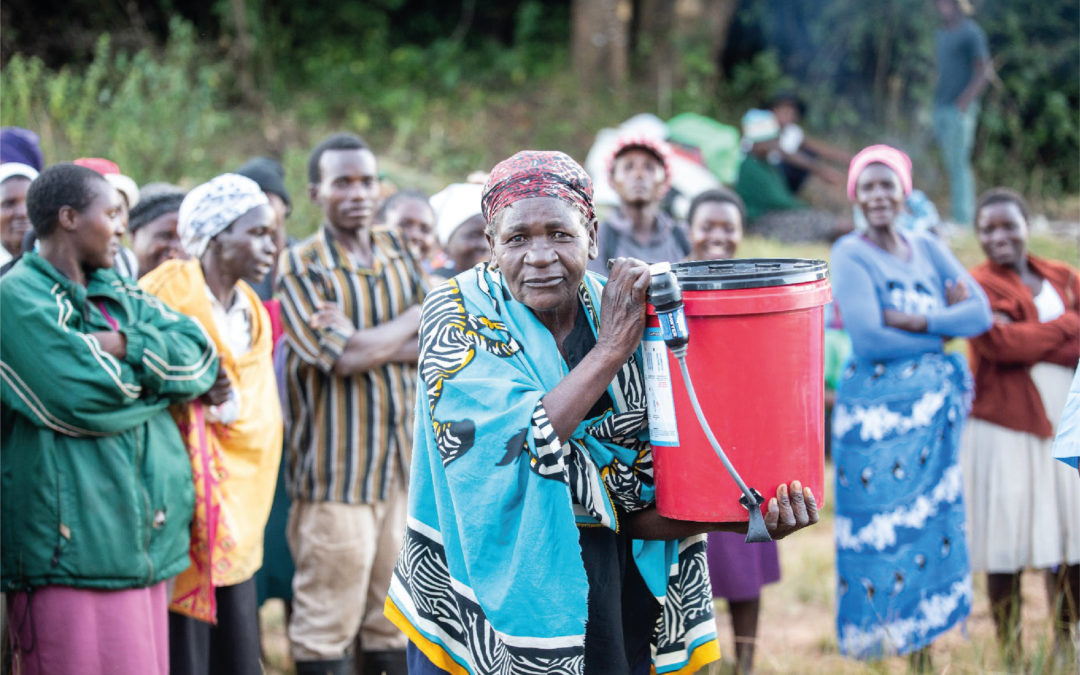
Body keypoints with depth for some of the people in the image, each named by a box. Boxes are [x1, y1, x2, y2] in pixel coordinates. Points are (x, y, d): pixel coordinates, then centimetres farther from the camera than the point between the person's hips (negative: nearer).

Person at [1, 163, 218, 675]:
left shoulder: (117, 295, 17)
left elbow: (200, 356, 6)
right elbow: (80, 398, -19)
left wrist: (125, 345, -10)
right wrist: (158, 371, -1)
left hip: (144, 540, 8)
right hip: (74, 549, -8)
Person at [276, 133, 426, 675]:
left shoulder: (398, 254, 12)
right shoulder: (301, 264, -4)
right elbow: (341, 357, -16)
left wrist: (367, 342, -13)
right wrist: (412, 322, -3)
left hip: (404, 461, 5)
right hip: (335, 466, -5)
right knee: (327, 621, -2)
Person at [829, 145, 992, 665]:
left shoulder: (928, 250, 10)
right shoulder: (850, 254, -5)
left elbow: (980, 313, -2)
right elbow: (867, 337, -19)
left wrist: (913, 320, -16)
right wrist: (944, 325, -8)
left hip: (932, 414, 5)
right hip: (875, 415, -5)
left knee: (930, 527, 8)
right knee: (877, 541, -3)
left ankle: (923, 657, 16)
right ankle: (871, 654, 5)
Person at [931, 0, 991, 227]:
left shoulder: (971, 33, -7)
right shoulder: (941, 34, 18)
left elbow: (983, 73, -10)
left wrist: (964, 103, -17)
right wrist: (936, 103, 14)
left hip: (959, 110, -8)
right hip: (941, 110, 8)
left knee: (958, 164, -10)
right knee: (952, 164, 8)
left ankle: (962, 217, -9)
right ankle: (963, 214, 12)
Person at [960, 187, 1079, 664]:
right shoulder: (978, 285, -3)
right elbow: (1000, 341, -20)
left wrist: (1033, 342, -14)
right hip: (1004, 425, -5)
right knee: (1006, 548, -1)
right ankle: (1010, 655, 8)